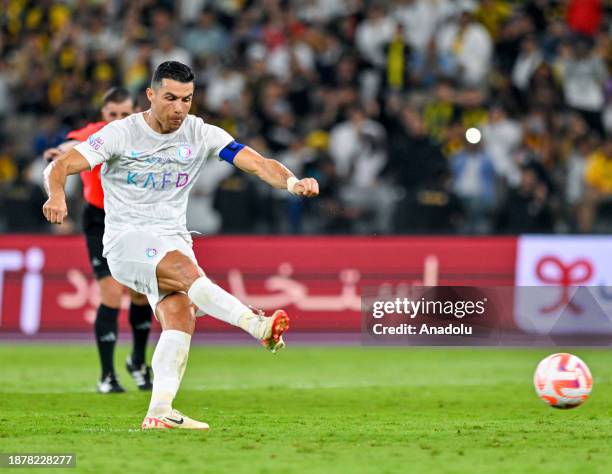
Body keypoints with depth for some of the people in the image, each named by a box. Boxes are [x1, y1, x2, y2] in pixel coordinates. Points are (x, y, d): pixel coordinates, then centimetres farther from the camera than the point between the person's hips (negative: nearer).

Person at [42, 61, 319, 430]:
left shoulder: (201, 134, 3)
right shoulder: (121, 134, -5)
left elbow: (257, 163, -6)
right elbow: (60, 167, -10)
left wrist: (293, 182, -27)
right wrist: (57, 195, -34)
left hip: (173, 239, 4)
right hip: (126, 239, -4)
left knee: (180, 317, -20)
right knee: (185, 270, -33)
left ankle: (159, 412, -22)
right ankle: (259, 327, -48)